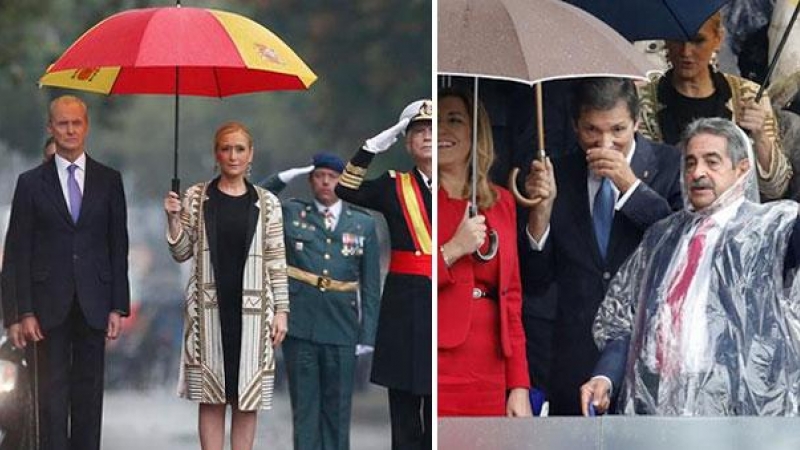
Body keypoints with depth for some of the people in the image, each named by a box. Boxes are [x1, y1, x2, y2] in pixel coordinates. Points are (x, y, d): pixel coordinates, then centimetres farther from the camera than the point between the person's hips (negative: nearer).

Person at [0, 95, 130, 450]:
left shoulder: (108, 181, 7)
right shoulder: (31, 183, 3)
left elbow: (118, 246, 7)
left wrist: (118, 306, 0)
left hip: (93, 304, 1)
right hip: (49, 305, -1)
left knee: (89, 391, 4)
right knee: (52, 393, -2)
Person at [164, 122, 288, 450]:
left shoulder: (267, 204, 5)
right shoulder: (197, 198, 5)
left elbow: (276, 262, 5)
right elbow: (182, 253, 8)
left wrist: (281, 310, 0)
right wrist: (174, 218, -8)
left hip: (252, 310, 0)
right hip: (209, 309, 0)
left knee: (247, 399, 1)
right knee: (211, 397, 1)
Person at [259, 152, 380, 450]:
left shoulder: (363, 224, 9)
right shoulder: (290, 214, 9)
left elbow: (371, 286, 8)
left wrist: (367, 335, 2)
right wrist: (282, 179, 2)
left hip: (342, 329, 0)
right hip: (300, 326, 0)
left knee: (338, 407, 4)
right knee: (305, 406, 1)